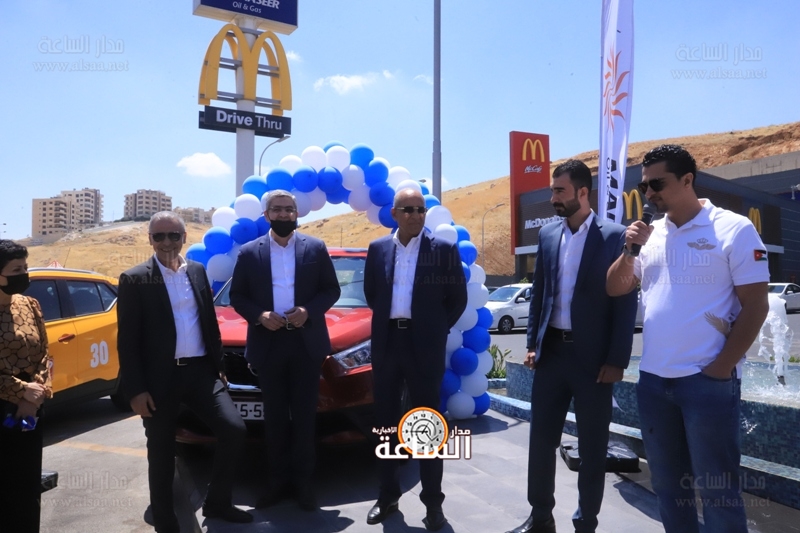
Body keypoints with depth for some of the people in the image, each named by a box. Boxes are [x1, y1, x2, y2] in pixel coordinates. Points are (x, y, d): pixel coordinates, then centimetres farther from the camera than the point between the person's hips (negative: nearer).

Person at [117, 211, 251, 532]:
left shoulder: (198, 271, 10)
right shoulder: (135, 279, -5)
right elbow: (127, 340, -7)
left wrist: (218, 365, 11)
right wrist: (135, 390, -11)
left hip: (201, 370, 4)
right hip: (160, 377, -3)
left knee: (234, 430, -3)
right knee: (161, 455, 8)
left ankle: (216, 502, 18)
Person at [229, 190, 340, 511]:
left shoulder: (316, 248, 4)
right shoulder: (249, 252, 4)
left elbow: (331, 289, 3)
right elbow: (237, 296, 5)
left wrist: (309, 310, -14)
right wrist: (259, 315, -13)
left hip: (306, 343, 0)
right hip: (268, 344, 1)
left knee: (304, 416, 7)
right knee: (275, 417, 10)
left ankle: (303, 481, 20)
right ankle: (278, 481, 23)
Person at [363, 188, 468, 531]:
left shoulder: (443, 250, -3)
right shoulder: (378, 249, 5)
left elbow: (458, 298, 2)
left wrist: (439, 329, 1)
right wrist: (386, 319, 10)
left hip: (424, 345, -3)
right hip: (386, 343, 3)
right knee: (386, 422, 12)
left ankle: (433, 501, 18)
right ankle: (388, 496, 27)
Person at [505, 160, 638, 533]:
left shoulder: (614, 236, -7)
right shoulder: (548, 235, 8)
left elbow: (626, 301, -8)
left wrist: (617, 359, -11)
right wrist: (532, 344, 7)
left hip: (593, 355, -4)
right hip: (551, 350, 4)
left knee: (592, 446, 9)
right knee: (541, 438, 11)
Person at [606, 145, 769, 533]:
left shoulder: (733, 229, -7)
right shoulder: (651, 234, 8)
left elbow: (755, 306, -9)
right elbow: (615, 289, 12)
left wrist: (720, 369, -12)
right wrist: (630, 250, -5)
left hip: (708, 381, -5)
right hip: (652, 380, 5)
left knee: (716, 488, 5)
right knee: (667, 483, 16)